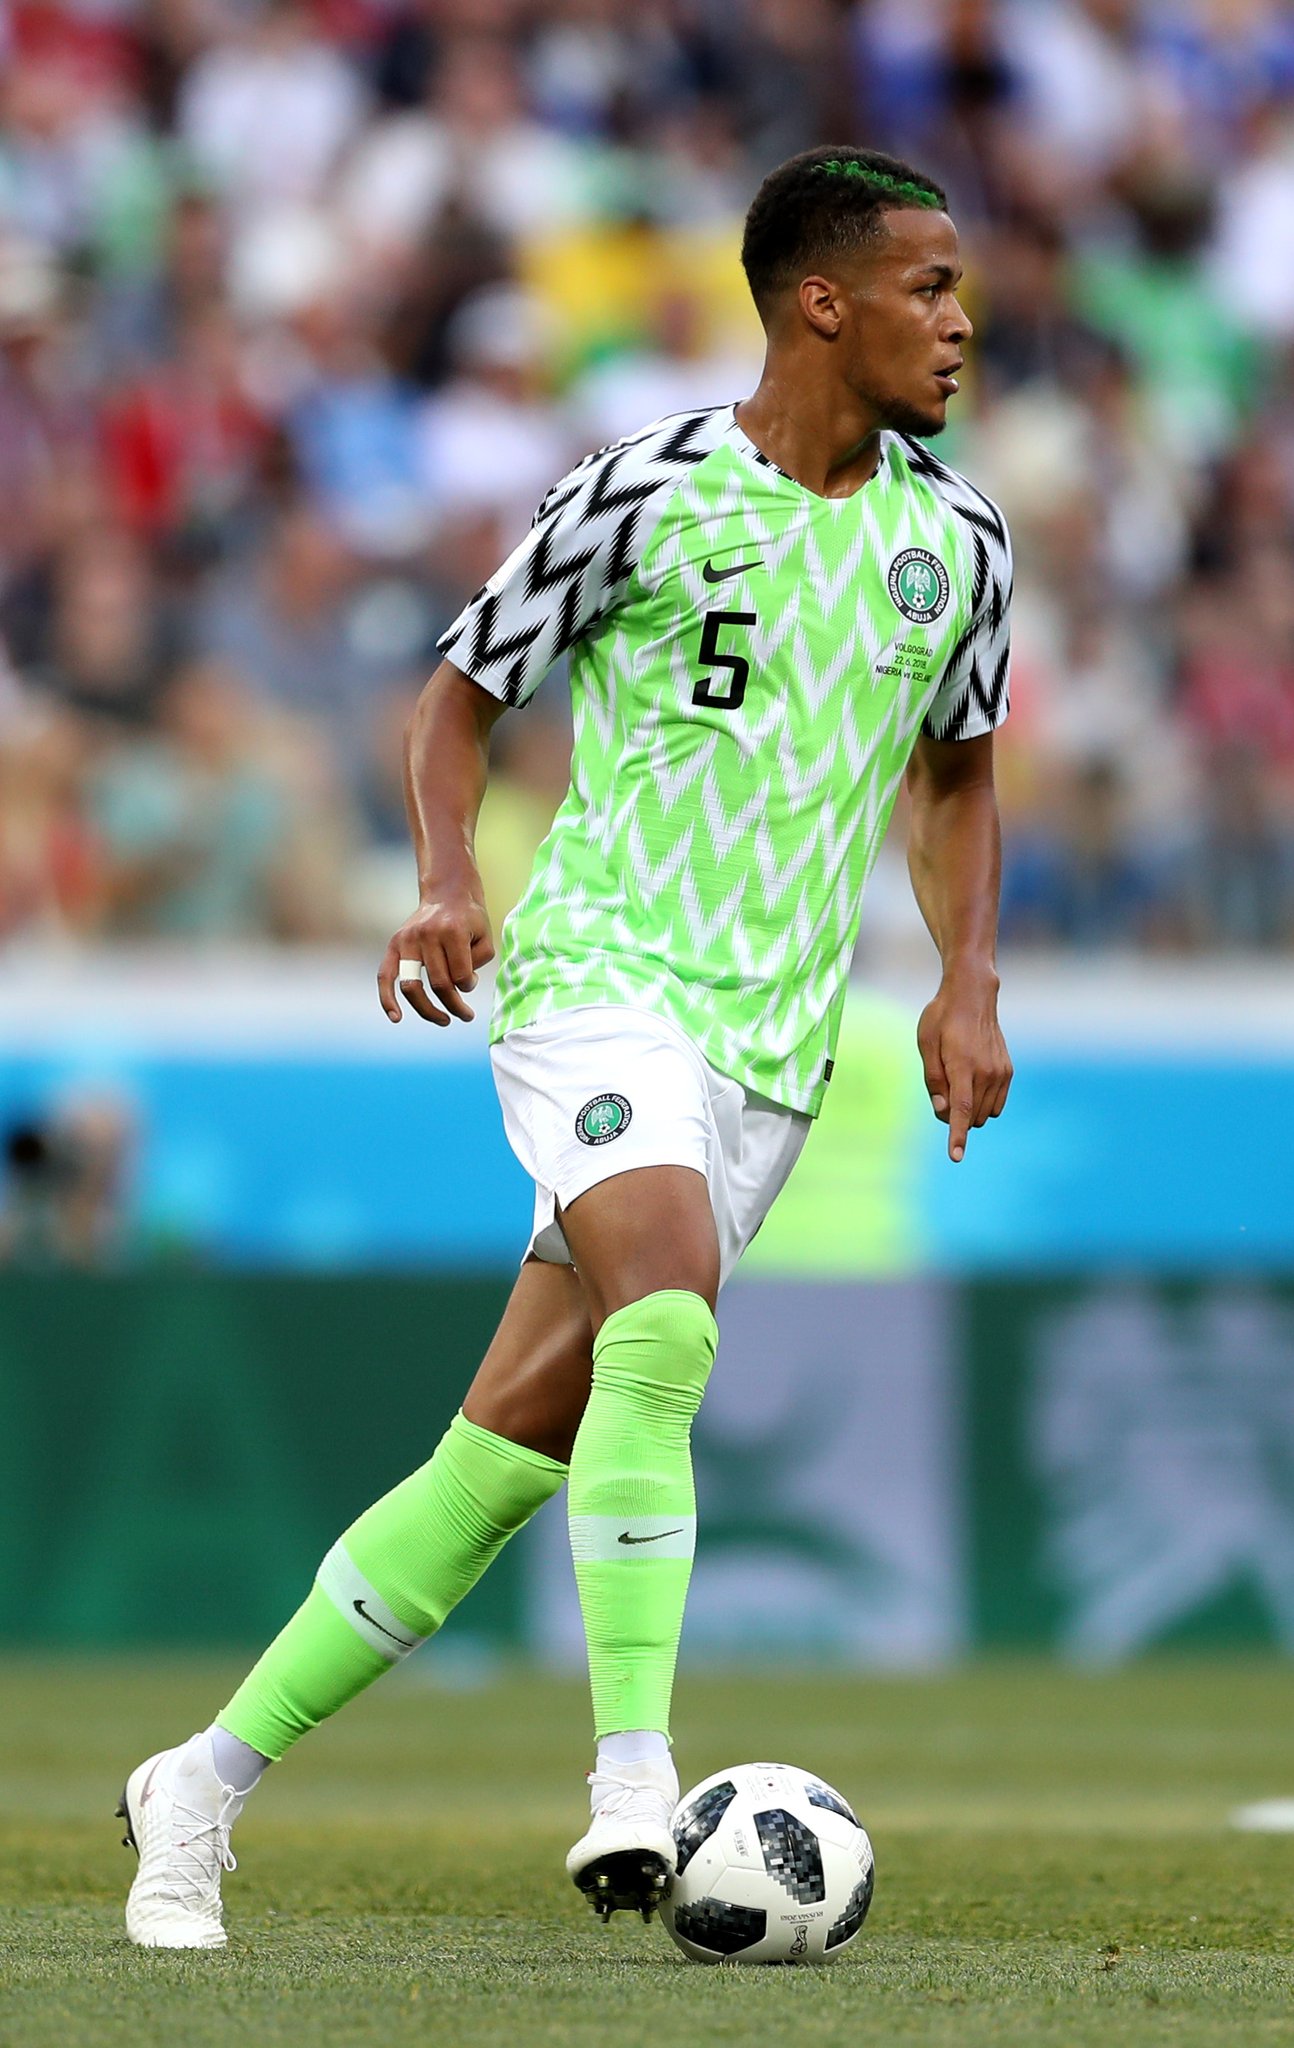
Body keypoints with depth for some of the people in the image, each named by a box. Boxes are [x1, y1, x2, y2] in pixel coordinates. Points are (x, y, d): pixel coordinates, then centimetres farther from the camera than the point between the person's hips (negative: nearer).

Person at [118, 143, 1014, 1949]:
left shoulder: (955, 541, 9)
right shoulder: (653, 490, -6)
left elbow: (954, 775, 24)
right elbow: (459, 695, 3)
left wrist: (968, 984, 9)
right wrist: (450, 878, -15)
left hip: (774, 1040, 5)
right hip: (600, 972, -5)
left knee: (510, 1454, 2)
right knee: (666, 1327, -31)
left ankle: (209, 1783, 11)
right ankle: (635, 1784, -29)